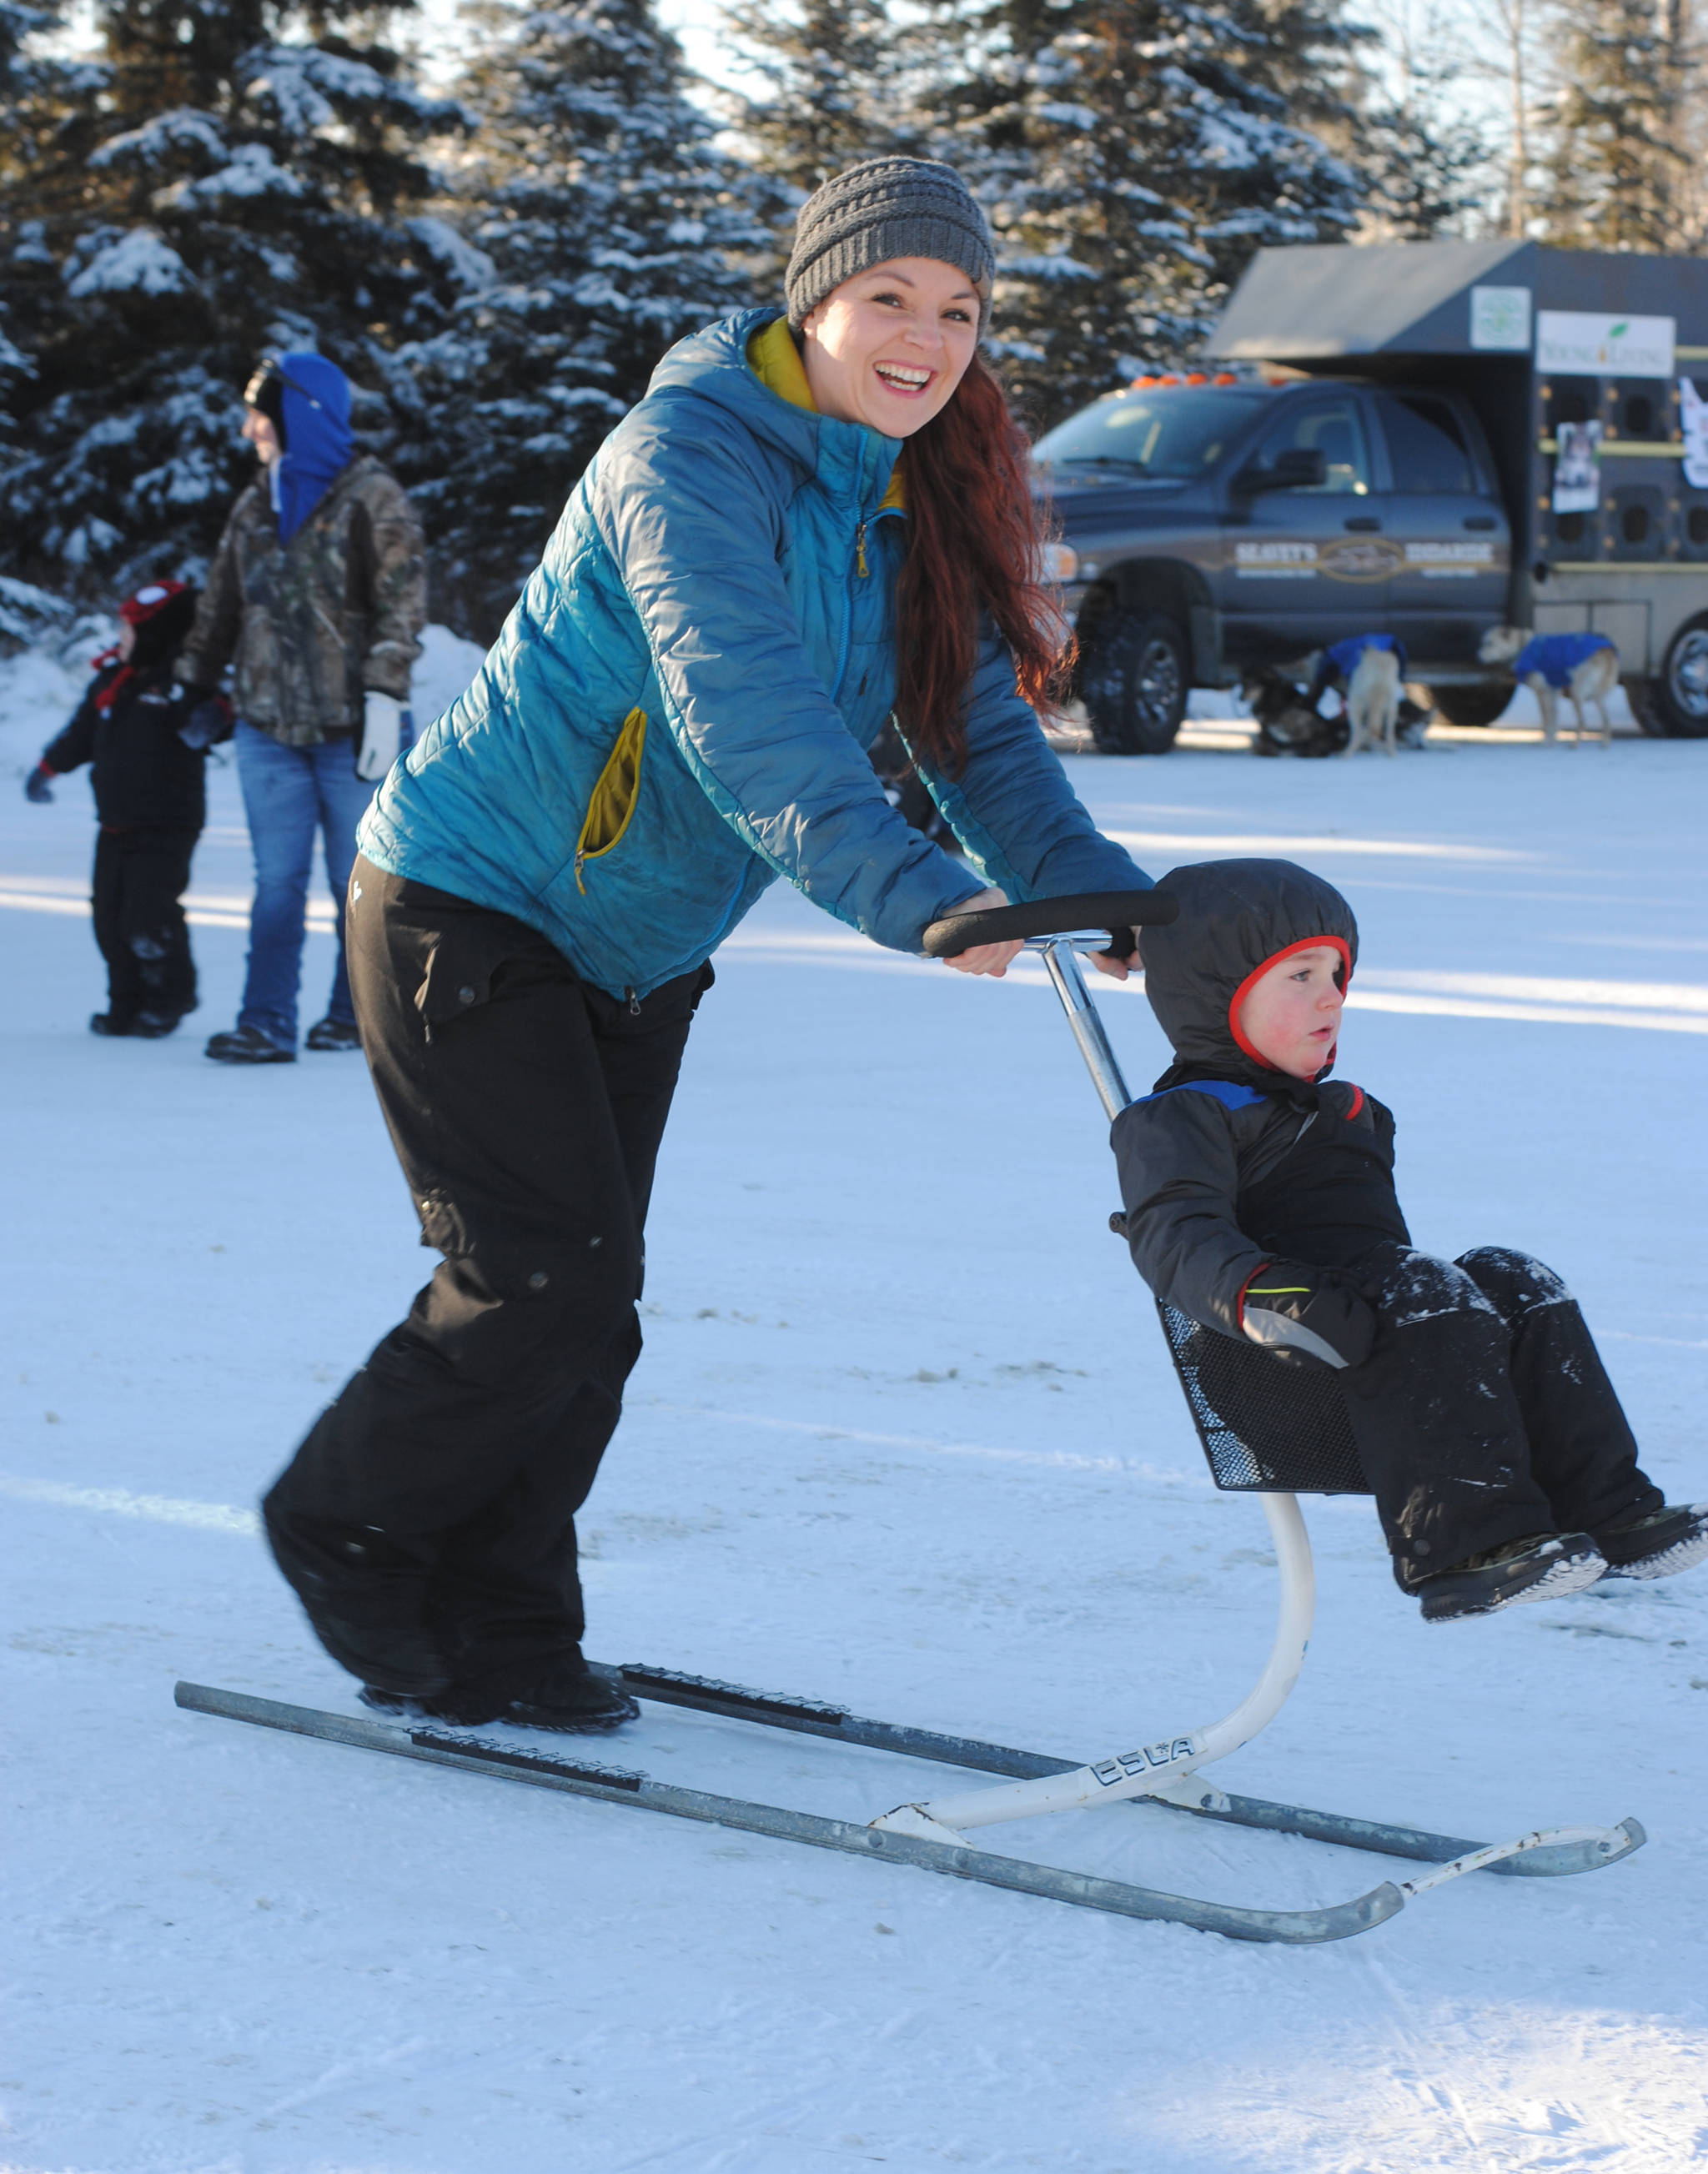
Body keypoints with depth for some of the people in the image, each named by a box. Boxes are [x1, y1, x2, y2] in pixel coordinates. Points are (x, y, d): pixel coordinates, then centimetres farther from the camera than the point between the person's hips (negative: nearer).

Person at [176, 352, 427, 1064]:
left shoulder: (371, 499, -5)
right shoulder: (256, 505, 12)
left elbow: (401, 601, -11)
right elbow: (220, 605, 19)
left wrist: (385, 693, -17)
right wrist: (195, 686, 20)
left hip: (352, 730, -4)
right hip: (269, 729, 4)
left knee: (358, 880, 5)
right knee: (277, 881, 0)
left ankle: (355, 1012, 19)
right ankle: (266, 1025, -2)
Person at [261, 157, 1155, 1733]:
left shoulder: (918, 511, 2)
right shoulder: (687, 461, -23)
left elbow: (981, 733, -3)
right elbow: (746, 718, -37)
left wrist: (1098, 890, -21)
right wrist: (911, 896, -50)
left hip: (635, 948, 8)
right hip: (468, 908, -8)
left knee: (585, 1306, 8)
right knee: (550, 1275, -10)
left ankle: (494, 1632, 21)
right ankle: (345, 1520, 13)